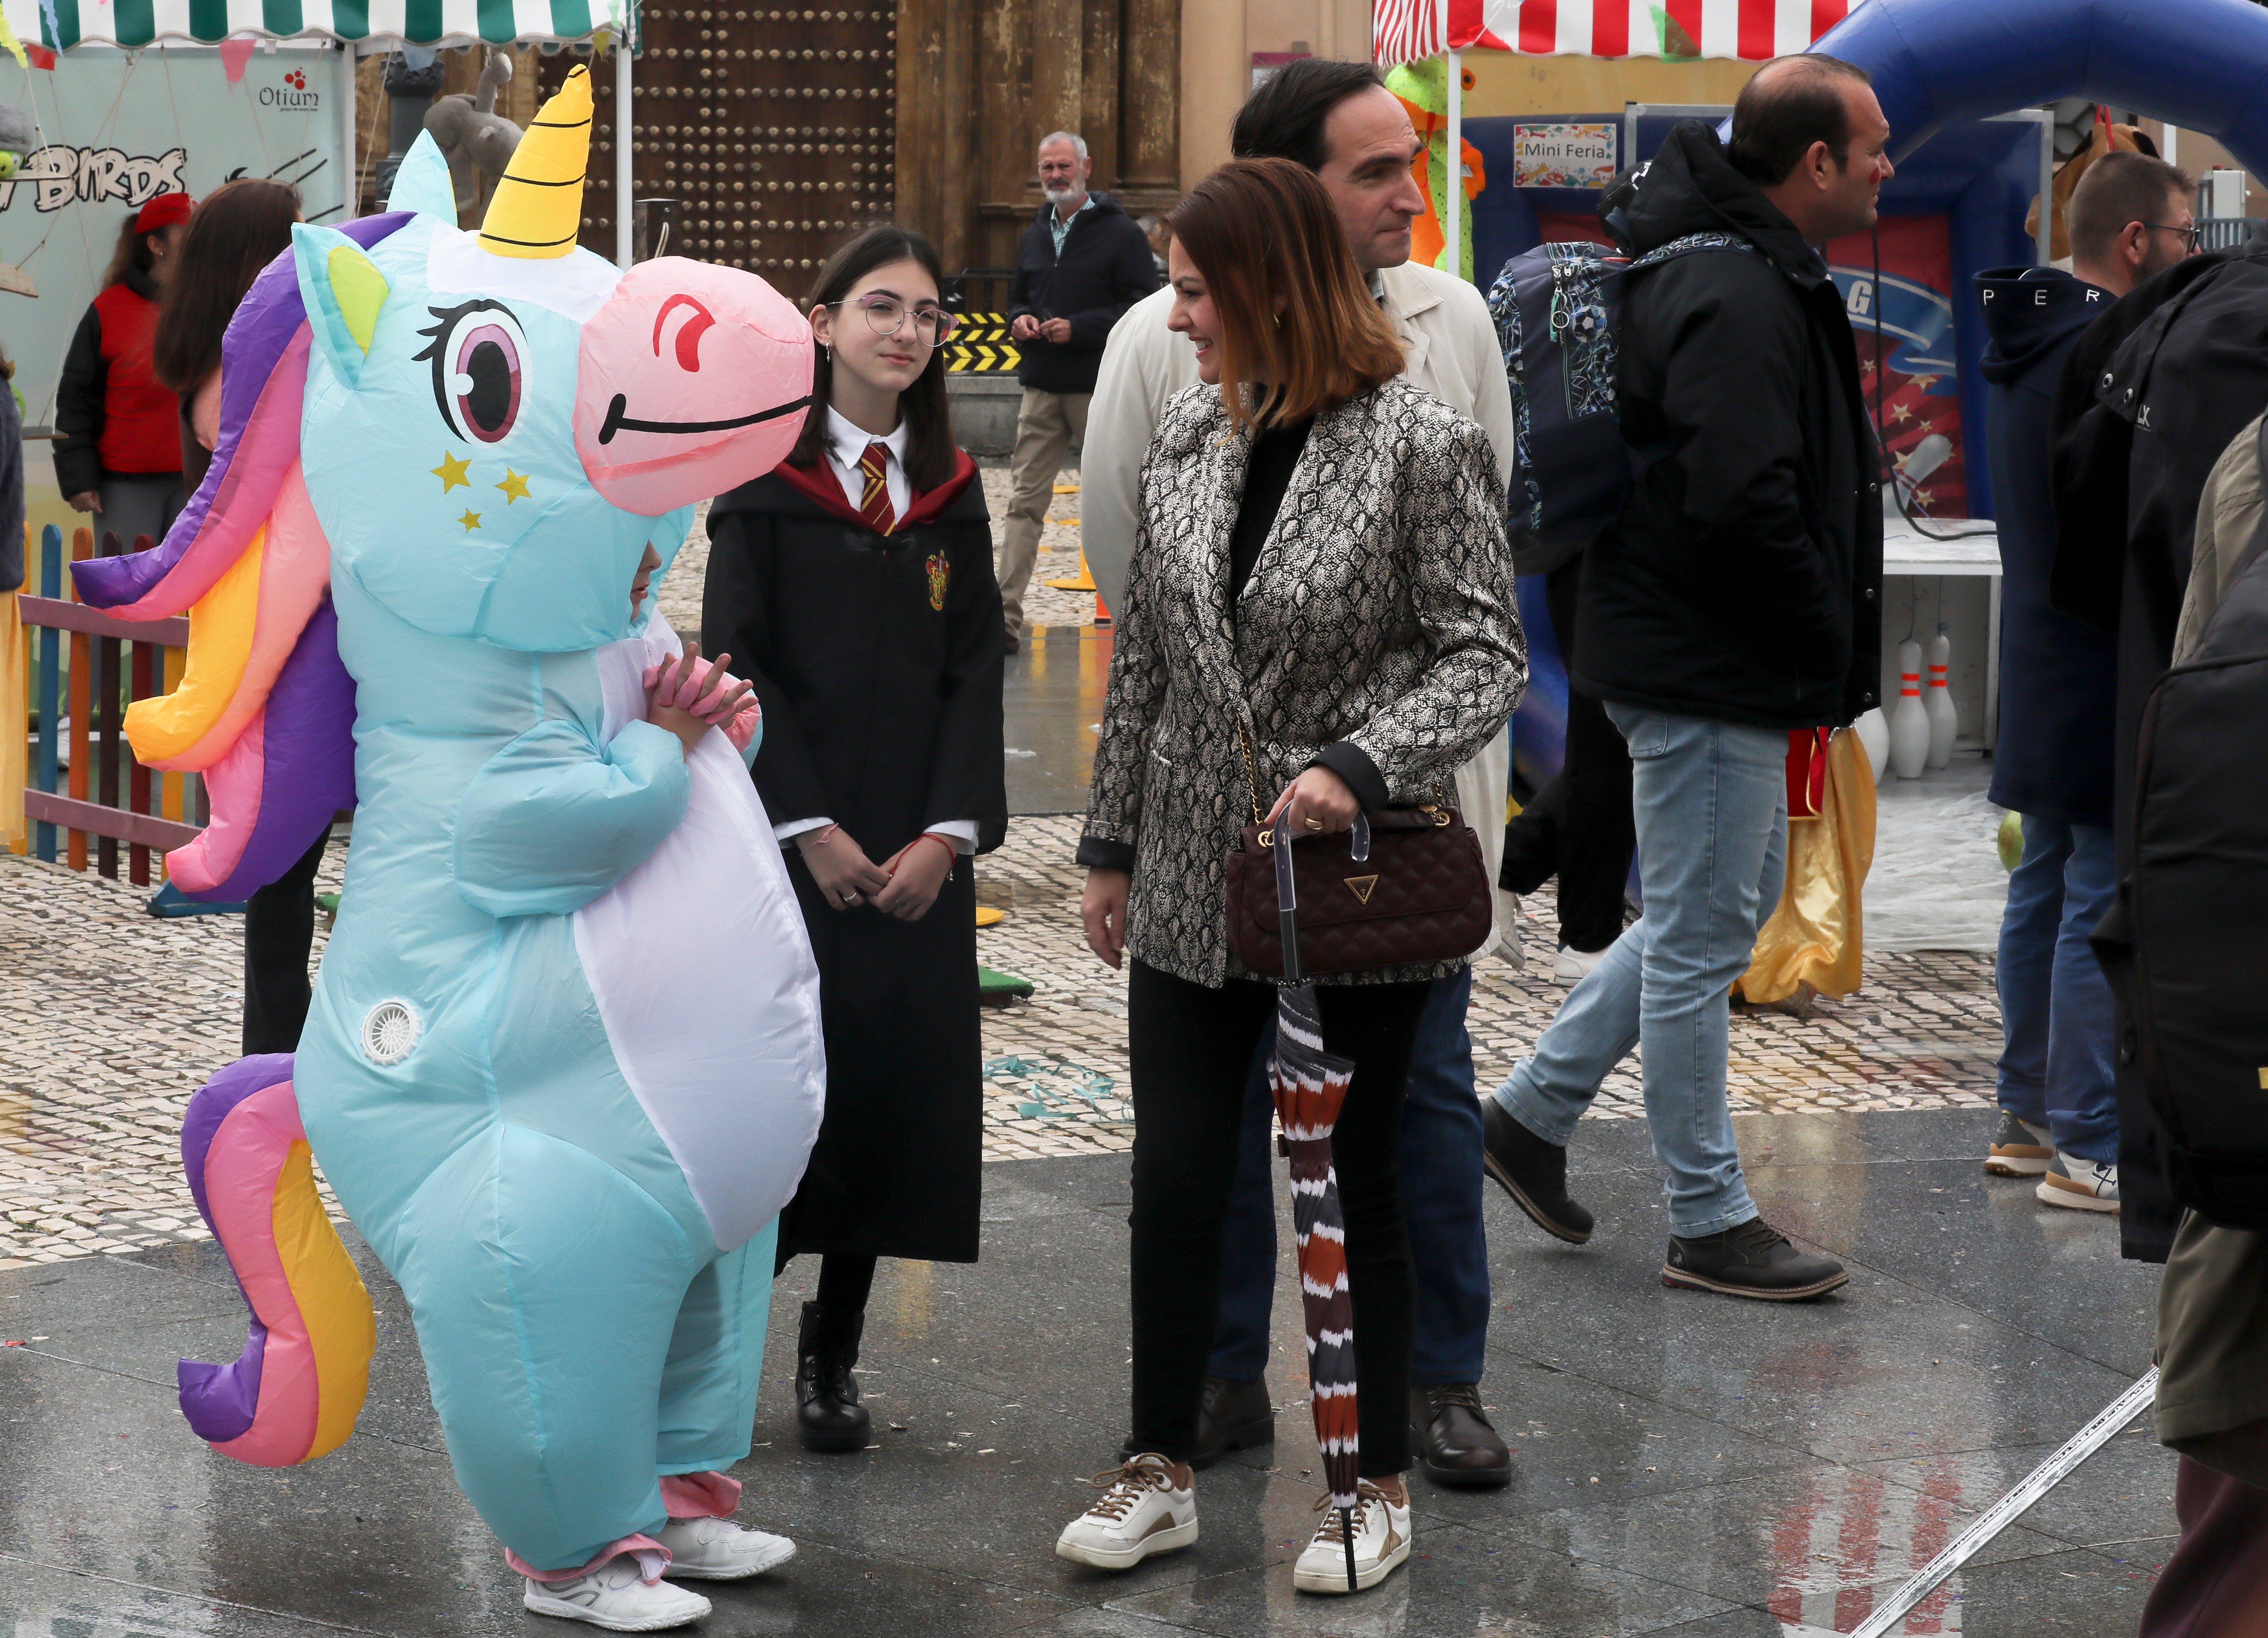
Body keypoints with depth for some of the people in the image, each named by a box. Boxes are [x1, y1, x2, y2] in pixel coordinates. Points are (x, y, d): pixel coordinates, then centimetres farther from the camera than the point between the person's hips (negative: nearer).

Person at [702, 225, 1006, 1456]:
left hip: (916, 848, 4)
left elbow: (974, 669, 5)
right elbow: (740, 664, -7)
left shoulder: (950, 491, 8)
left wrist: (948, 833, -7)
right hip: (787, 836, -4)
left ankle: (833, 1357, 13)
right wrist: (812, 830, -13)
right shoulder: (766, 480, -3)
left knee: (897, 1087, 2)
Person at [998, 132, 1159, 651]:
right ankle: (1005, 617, -9)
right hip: (1042, 388, 5)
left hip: (1100, 390, -5)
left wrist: (1078, 328, -17)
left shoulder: (1120, 233, -4)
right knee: (1025, 500, -3)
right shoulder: (1035, 236, 16)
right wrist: (1021, 320, 4)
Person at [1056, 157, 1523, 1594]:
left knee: (1354, 1184, 8)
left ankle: (1379, 1488, 22)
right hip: (1193, 883, 5)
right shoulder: (1191, 436, 6)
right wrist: (1113, 844, 14)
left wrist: (1361, 768, -27)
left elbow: (1485, 657, -13)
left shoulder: (1421, 445, -12)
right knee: (1175, 1180, 6)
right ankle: (1161, 1472, 20)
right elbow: (1147, 657, 12)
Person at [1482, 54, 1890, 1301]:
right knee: (1702, 938, 0)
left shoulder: (1740, 274, 13)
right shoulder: (1739, 301, -21)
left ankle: (1533, 1108, 26)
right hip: (1709, 678, -11)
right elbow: (1744, 509, -28)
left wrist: (1830, 649, 14)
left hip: (1702, 667, 11)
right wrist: (1831, 645, -15)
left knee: (1719, 909, 21)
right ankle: (1710, 1227, 10)